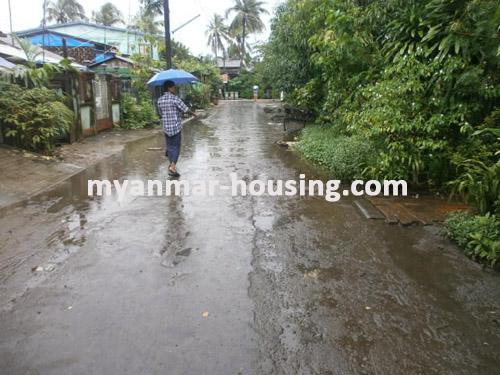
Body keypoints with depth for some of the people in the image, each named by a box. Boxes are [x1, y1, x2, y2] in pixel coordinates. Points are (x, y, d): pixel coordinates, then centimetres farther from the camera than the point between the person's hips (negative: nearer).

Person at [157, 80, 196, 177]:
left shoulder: (160, 100, 5)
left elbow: (160, 113, 15)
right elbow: (185, 109, -11)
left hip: (166, 127, 5)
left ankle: (172, 165, 23)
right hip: (176, 127, -5)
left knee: (169, 146, 16)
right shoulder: (175, 98, -13)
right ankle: (173, 166, -9)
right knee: (176, 147, 1)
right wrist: (193, 114, 6)